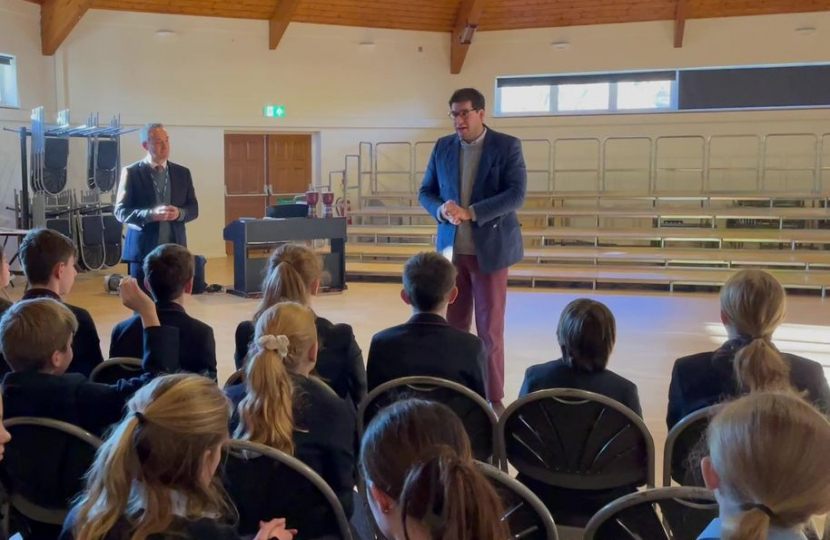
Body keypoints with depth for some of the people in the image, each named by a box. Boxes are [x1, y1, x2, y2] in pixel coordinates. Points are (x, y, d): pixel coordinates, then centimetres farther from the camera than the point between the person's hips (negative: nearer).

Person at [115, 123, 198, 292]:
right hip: (143, 249, -3)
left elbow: (193, 208, 10)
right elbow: (121, 211, -5)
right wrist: (151, 214, -21)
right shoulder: (131, 172, -1)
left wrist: (179, 213, -12)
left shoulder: (182, 173, 10)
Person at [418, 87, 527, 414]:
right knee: (453, 325, 9)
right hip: (451, 248, 4)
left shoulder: (507, 146, -6)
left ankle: (494, 398, 14)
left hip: (490, 248, -4)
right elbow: (426, 192, 9)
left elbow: (516, 195, -15)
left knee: (490, 328, 3)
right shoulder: (443, 147, 7)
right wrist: (442, 210, -14)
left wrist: (470, 212, -23)